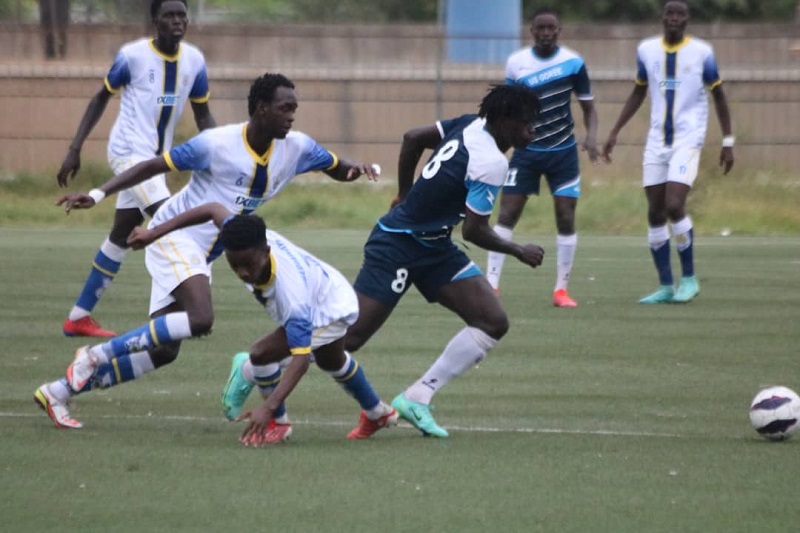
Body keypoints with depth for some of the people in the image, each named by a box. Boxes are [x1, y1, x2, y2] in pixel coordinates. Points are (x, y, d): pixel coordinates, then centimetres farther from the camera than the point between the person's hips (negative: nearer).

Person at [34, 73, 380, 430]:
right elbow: (153, 166, -14)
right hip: (175, 236, -8)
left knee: (162, 351, 2)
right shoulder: (216, 144, -19)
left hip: (202, 255, 8)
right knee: (200, 318, -31)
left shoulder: (296, 148, -1)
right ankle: (97, 355, -20)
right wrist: (97, 194, -21)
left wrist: (358, 169, -12)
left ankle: (60, 391, 10)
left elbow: (339, 170, 12)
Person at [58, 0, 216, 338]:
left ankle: (78, 317, 20)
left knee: (122, 234, 11)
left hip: (157, 157, 7)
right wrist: (75, 149, -5)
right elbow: (101, 98, -2)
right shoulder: (133, 55, -12)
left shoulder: (194, 60, 2)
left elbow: (202, 114, 10)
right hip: (129, 150, -7)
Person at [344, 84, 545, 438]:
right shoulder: (491, 163, -23)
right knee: (349, 336, -9)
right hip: (397, 246, -10)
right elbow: (474, 231, -21)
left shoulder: (470, 125, 2)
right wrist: (519, 252, -5)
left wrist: (406, 194, 24)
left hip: (434, 248, 10)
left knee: (493, 323, -2)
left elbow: (412, 139, 13)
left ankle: (417, 398, 0)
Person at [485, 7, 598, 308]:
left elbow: (588, 106, 2)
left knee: (566, 219, -3)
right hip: (527, 150, 1)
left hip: (563, 151, -1)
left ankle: (562, 289, 7)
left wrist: (591, 136, -16)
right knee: (506, 215, -6)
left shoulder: (573, 63, -5)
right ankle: (492, 284, -3)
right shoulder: (516, 63, -2)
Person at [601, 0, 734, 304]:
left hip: (688, 139, -4)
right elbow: (638, 93, 18)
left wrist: (728, 142, 1)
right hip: (656, 141, 4)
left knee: (674, 206, -18)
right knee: (656, 213, 3)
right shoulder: (647, 50, 5)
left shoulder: (701, 52, -4)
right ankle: (666, 286, 12)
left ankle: (689, 278, -2)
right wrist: (614, 133, 14)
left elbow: (719, 97, 4)